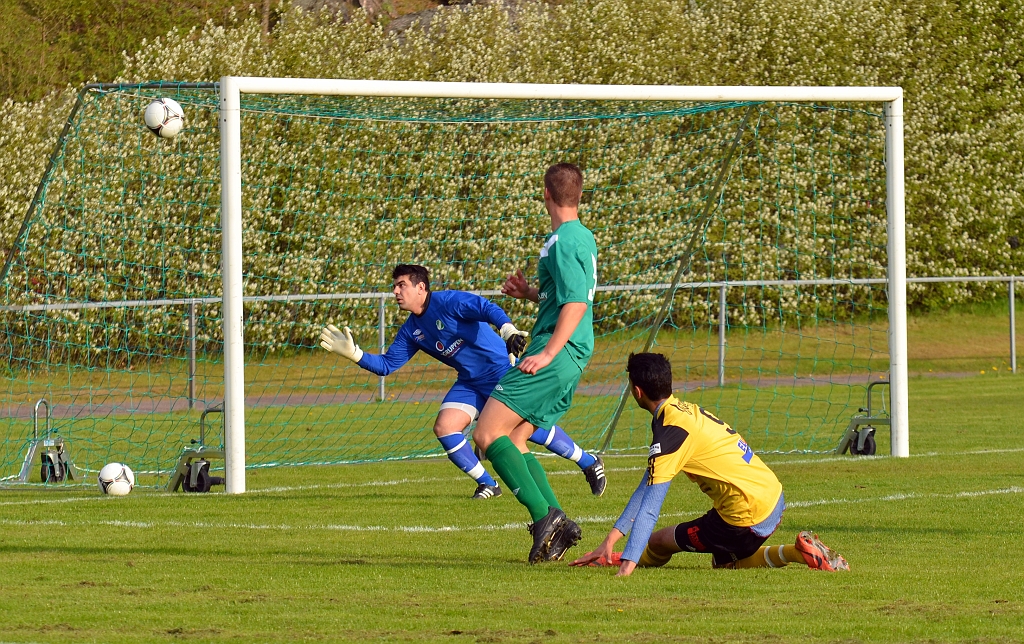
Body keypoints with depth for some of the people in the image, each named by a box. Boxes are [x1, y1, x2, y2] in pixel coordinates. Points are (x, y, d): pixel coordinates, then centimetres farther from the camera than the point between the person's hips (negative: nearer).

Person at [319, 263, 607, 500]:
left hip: (502, 370, -7)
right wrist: (354, 353, -4)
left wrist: (507, 329, -49)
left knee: (532, 428, -11)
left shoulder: (448, 302, -16)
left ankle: (589, 463, 9)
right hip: (470, 383, 7)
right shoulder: (411, 331, 7)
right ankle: (487, 484, 4)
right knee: (444, 428, -10)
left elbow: (486, 308, -30)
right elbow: (386, 364, 10)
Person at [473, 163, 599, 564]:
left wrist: (548, 354, -25)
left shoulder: (564, 240, -12)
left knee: (488, 434, -14)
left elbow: (576, 304, -21)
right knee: (511, 441, 11)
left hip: (556, 357, -10)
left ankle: (544, 516, -21)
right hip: (568, 363, 10)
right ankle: (556, 523, 2)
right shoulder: (582, 237, 18)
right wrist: (529, 293, 19)